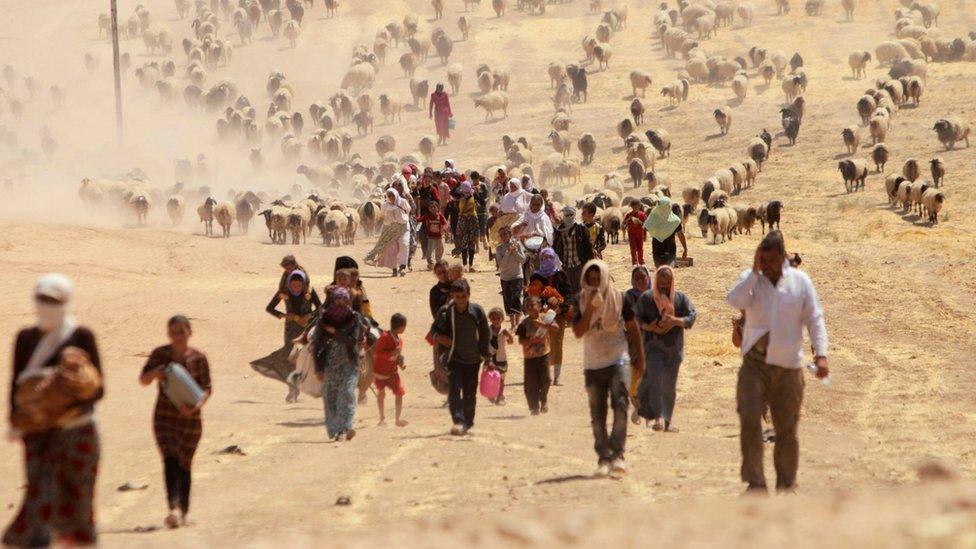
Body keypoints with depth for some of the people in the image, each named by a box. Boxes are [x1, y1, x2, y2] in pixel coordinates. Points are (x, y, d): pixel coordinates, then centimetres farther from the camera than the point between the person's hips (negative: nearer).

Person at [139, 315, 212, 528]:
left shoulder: (198, 359, -3)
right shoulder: (160, 354, 0)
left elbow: (206, 389, -2)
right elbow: (143, 379, 6)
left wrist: (196, 405, -22)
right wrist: (155, 373, -17)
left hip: (190, 418, 0)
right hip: (164, 417, 0)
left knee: (184, 465, 8)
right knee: (170, 460, -17)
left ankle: (183, 512, 21)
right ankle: (172, 508, -31)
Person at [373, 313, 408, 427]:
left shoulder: (399, 340, 4)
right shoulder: (385, 337, -19)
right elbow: (376, 351, -25)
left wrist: (401, 364, -2)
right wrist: (391, 353, -32)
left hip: (393, 371, 5)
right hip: (380, 371, -5)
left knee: (399, 394, -8)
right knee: (381, 394, 10)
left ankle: (398, 419, -4)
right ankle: (382, 418, 25)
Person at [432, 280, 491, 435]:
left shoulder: (477, 311, -5)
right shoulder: (446, 312, -6)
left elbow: (486, 334, 5)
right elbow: (435, 330, 10)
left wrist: (484, 354, 3)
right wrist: (440, 337, -12)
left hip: (473, 359, 1)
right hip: (454, 358, -1)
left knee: (470, 393, 9)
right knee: (455, 389, -18)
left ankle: (468, 422, 24)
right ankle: (458, 421, -24)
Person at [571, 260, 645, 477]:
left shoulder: (618, 299, 0)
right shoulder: (582, 303, 2)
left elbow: (632, 327, 10)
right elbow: (578, 332, -10)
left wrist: (639, 354, 11)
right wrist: (591, 307, -18)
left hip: (617, 360, -2)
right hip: (593, 364, 3)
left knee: (620, 406, -19)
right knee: (597, 414, 4)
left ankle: (617, 454, -20)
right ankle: (603, 458, 9)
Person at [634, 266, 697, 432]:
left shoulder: (680, 298, 5)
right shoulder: (646, 298, 2)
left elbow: (692, 316, 0)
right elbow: (637, 318, 3)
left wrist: (675, 321, -18)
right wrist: (649, 327, -16)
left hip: (674, 346, 2)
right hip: (653, 345, -2)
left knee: (670, 384, 5)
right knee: (655, 379, -17)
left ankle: (668, 420, 14)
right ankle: (657, 418, -20)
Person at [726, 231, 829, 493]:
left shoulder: (800, 281, 3)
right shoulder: (751, 279, 3)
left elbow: (814, 319, 2)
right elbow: (735, 301, -17)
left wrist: (821, 354, -9)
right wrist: (754, 270, -17)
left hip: (788, 365, 1)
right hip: (754, 362, -1)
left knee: (786, 428, 7)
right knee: (749, 420, -16)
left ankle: (787, 483, 23)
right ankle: (755, 482, -12)